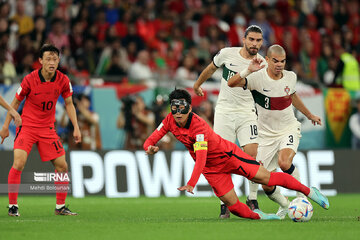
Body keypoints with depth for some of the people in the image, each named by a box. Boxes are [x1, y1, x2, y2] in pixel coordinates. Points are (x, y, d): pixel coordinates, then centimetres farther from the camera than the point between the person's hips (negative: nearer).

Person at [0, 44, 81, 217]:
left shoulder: (63, 80, -6)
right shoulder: (30, 79, -14)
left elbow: (69, 104, 6)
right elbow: (16, 102, -1)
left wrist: (76, 128, -1)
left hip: (48, 128, 4)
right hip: (27, 126, -4)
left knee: (62, 166, -1)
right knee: (19, 163, -19)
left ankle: (60, 207, 13)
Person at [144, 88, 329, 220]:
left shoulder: (199, 127, -32)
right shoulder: (169, 121, -12)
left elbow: (201, 159, -41)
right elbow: (150, 141, -4)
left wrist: (191, 184, -53)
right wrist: (150, 148, -30)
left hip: (228, 155, -5)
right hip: (211, 168, 6)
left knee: (265, 178, -8)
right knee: (233, 206, -6)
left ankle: (308, 191, 8)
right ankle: (258, 216, 21)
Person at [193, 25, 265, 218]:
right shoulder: (227, 54, -2)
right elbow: (211, 68, 17)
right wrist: (197, 84, 32)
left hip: (247, 113, 0)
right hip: (224, 111, 0)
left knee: (252, 155, -14)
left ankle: (252, 200, 1)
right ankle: (225, 204, 2)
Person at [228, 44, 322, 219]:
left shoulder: (291, 77, -3)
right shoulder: (258, 77, -16)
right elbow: (231, 83, -30)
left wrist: (309, 115, 32)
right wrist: (248, 70, -44)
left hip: (288, 129, 1)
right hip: (266, 135, -1)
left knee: (284, 163, -31)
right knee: (267, 186, -3)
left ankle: (302, 194, -5)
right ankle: (284, 205, 29)